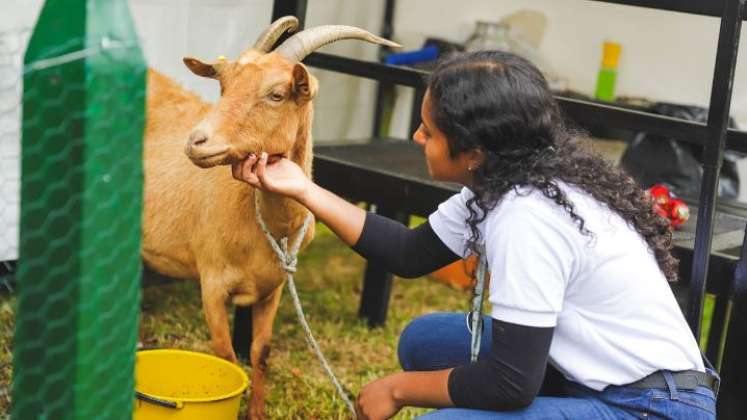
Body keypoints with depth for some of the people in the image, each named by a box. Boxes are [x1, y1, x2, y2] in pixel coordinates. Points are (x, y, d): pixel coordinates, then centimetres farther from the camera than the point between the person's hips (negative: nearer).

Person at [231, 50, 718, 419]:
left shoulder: (527, 216, -27)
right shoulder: (505, 179, 0)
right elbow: (409, 253, 11)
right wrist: (304, 190, 9)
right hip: (604, 377, 9)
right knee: (425, 338, 12)